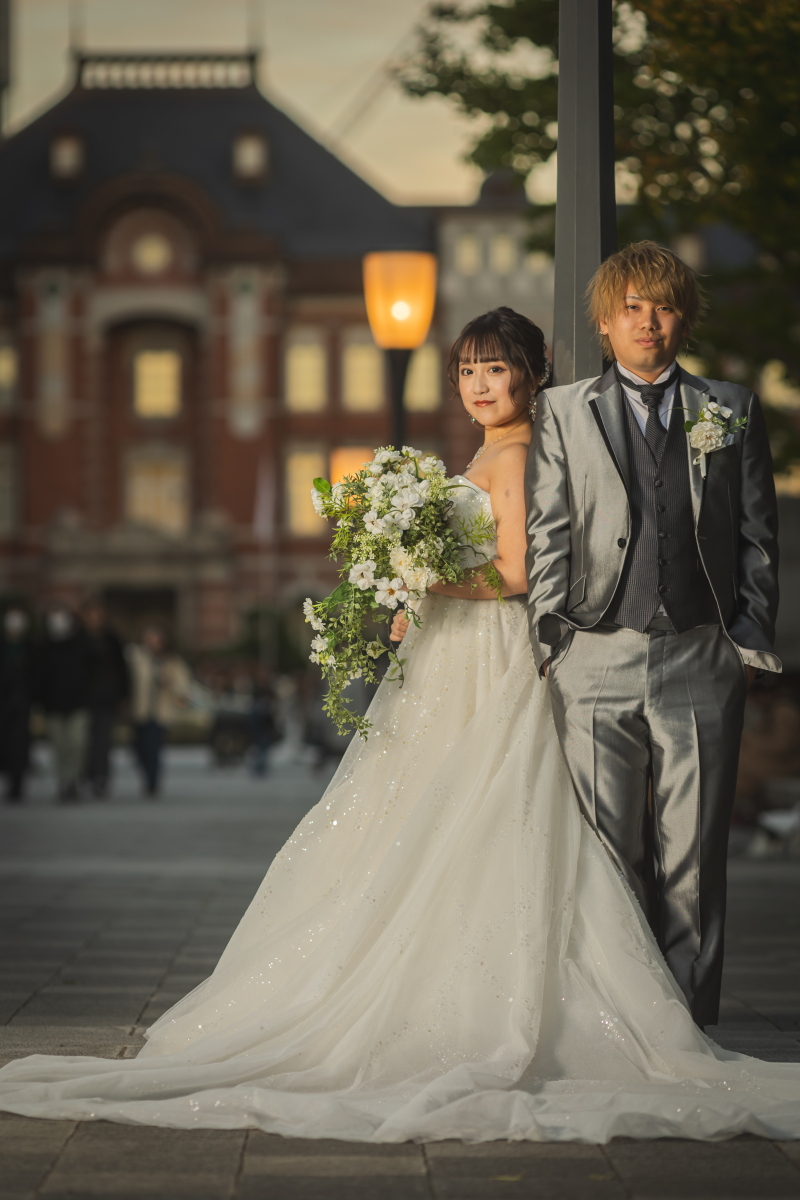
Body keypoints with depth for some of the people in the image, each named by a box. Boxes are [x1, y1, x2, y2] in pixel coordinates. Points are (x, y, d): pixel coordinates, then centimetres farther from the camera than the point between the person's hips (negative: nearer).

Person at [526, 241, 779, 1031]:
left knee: (692, 854, 2)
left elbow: (758, 534, 11)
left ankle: (688, 1021, 9)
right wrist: (551, 643, 0)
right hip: (597, 660, 0)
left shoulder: (732, 411, 12)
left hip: (702, 661, 1)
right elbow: (547, 533, 7)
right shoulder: (563, 412, 10)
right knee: (605, 852, -1)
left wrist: (751, 640, 3)